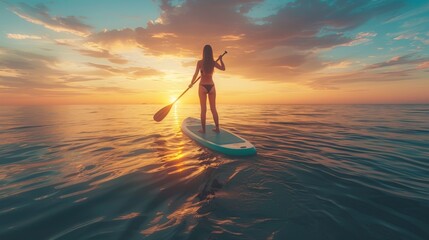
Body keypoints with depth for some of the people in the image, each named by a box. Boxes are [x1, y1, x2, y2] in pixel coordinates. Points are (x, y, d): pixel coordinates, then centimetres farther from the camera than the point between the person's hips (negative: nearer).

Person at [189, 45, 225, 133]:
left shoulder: (200, 62, -6)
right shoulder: (213, 62, 0)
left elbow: (196, 74, -10)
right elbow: (223, 68, 11)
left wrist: (191, 84, 4)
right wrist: (220, 59, 23)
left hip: (203, 86, -2)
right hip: (211, 86, 2)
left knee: (203, 109, 2)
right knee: (213, 109, 9)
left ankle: (203, 129, 5)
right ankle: (217, 128, 13)